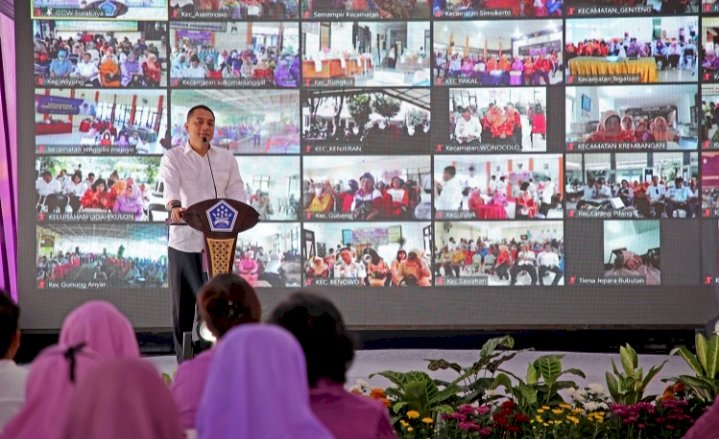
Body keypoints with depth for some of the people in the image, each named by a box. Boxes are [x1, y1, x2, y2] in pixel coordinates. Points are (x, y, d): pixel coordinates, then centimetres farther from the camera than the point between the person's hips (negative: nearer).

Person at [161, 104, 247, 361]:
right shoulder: (173, 158, 4)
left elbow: (236, 191, 3)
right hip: (184, 242, -1)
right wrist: (174, 206, -37)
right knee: (183, 307, 3)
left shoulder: (226, 159, 14)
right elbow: (170, 186, -15)